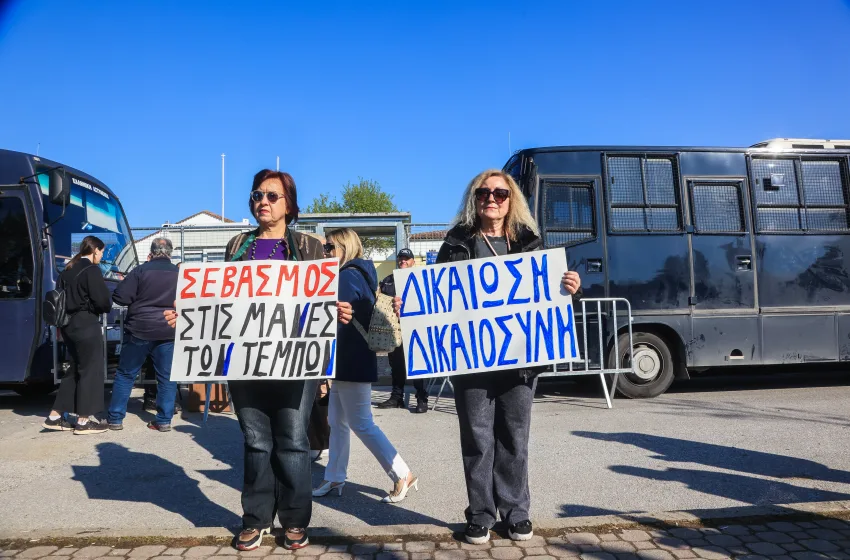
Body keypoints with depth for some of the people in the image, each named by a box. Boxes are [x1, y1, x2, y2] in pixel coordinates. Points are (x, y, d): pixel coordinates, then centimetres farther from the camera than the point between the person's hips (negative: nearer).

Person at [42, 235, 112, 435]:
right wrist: (108, 306, 6)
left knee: (76, 369, 17)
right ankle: (83, 421, 5)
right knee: (90, 370, 1)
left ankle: (55, 416, 19)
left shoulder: (67, 270, 12)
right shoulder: (92, 270, -13)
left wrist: (61, 323, 18)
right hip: (86, 326, -8)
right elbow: (103, 301, -16)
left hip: (69, 325, 8)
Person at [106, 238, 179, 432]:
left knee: (125, 375, 10)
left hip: (140, 330, -2)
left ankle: (115, 419, 15)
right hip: (168, 332, 2)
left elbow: (120, 297, -8)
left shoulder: (140, 270, -5)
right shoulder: (179, 273, 4)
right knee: (167, 377, 8)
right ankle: (164, 420, 9)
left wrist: (139, 300, 10)